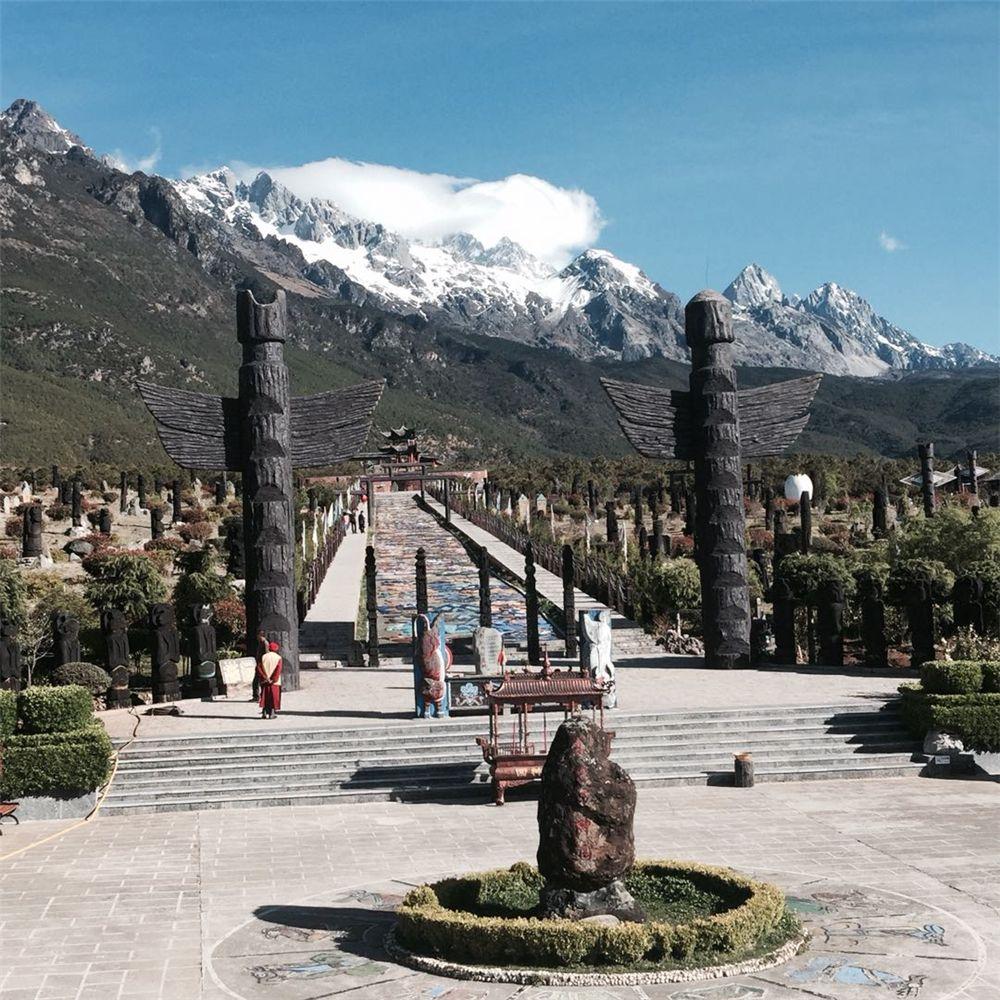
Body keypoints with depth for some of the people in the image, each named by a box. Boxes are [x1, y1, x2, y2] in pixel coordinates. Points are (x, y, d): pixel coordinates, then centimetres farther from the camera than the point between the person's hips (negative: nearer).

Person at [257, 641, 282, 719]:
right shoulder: (278, 658, -4)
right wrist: (274, 680, -14)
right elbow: (278, 670, -15)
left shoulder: (264, 657, 3)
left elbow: (259, 668, -6)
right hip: (275, 682, -2)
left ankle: (264, 713, 8)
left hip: (265, 681, 2)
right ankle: (272, 714, 2)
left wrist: (265, 677, -8)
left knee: (265, 697, 10)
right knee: (274, 697, 5)